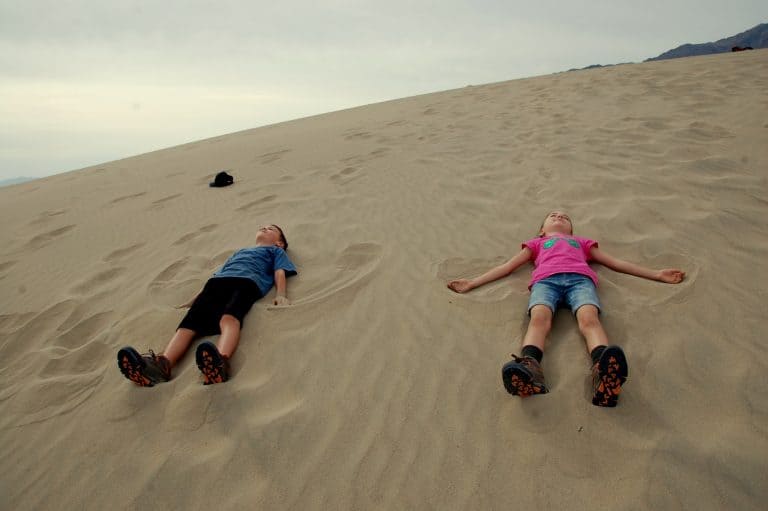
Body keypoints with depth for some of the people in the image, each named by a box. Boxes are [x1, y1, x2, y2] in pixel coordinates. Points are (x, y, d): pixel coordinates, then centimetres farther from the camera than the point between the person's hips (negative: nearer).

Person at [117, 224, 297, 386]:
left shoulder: (276, 251, 34)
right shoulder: (239, 251, 46)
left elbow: (280, 272, 13)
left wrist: (280, 294, -7)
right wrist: (194, 300, 24)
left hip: (246, 281, -5)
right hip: (217, 283, 5)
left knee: (229, 318, -39)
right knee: (189, 322, -26)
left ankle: (220, 362, -66)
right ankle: (162, 364, -49)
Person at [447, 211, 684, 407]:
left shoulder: (582, 242, 45)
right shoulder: (536, 243, 41)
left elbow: (616, 263, 40)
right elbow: (507, 267, 32)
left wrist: (657, 274, 31)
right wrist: (472, 283, 20)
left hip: (580, 278, 1)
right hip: (545, 279, 0)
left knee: (589, 318, -34)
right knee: (539, 317, -35)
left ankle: (604, 373, -61)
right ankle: (528, 368, -62)